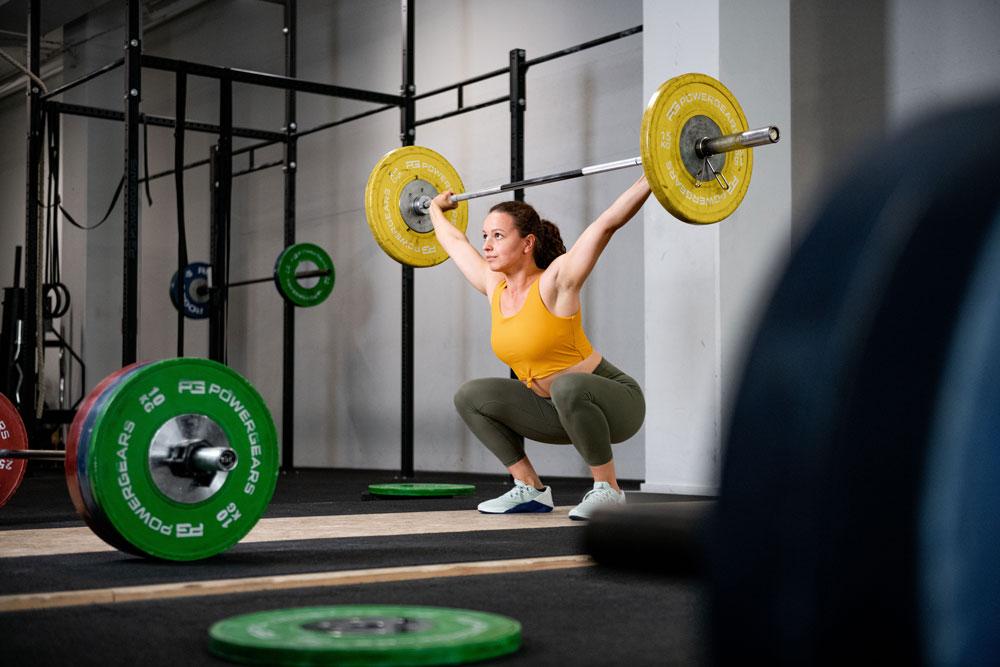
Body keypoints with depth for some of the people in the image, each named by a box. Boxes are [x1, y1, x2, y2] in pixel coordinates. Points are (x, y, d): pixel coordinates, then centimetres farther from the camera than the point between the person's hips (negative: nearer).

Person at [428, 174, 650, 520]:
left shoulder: (554, 283, -21)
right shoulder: (493, 287, -2)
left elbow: (608, 221, -27)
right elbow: (456, 241, 15)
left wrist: (652, 176, -31)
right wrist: (436, 210, 31)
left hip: (616, 403, -7)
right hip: (556, 409, 7)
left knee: (567, 386, -40)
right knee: (470, 397, 2)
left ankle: (608, 491, -21)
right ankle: (531, 489, 6)